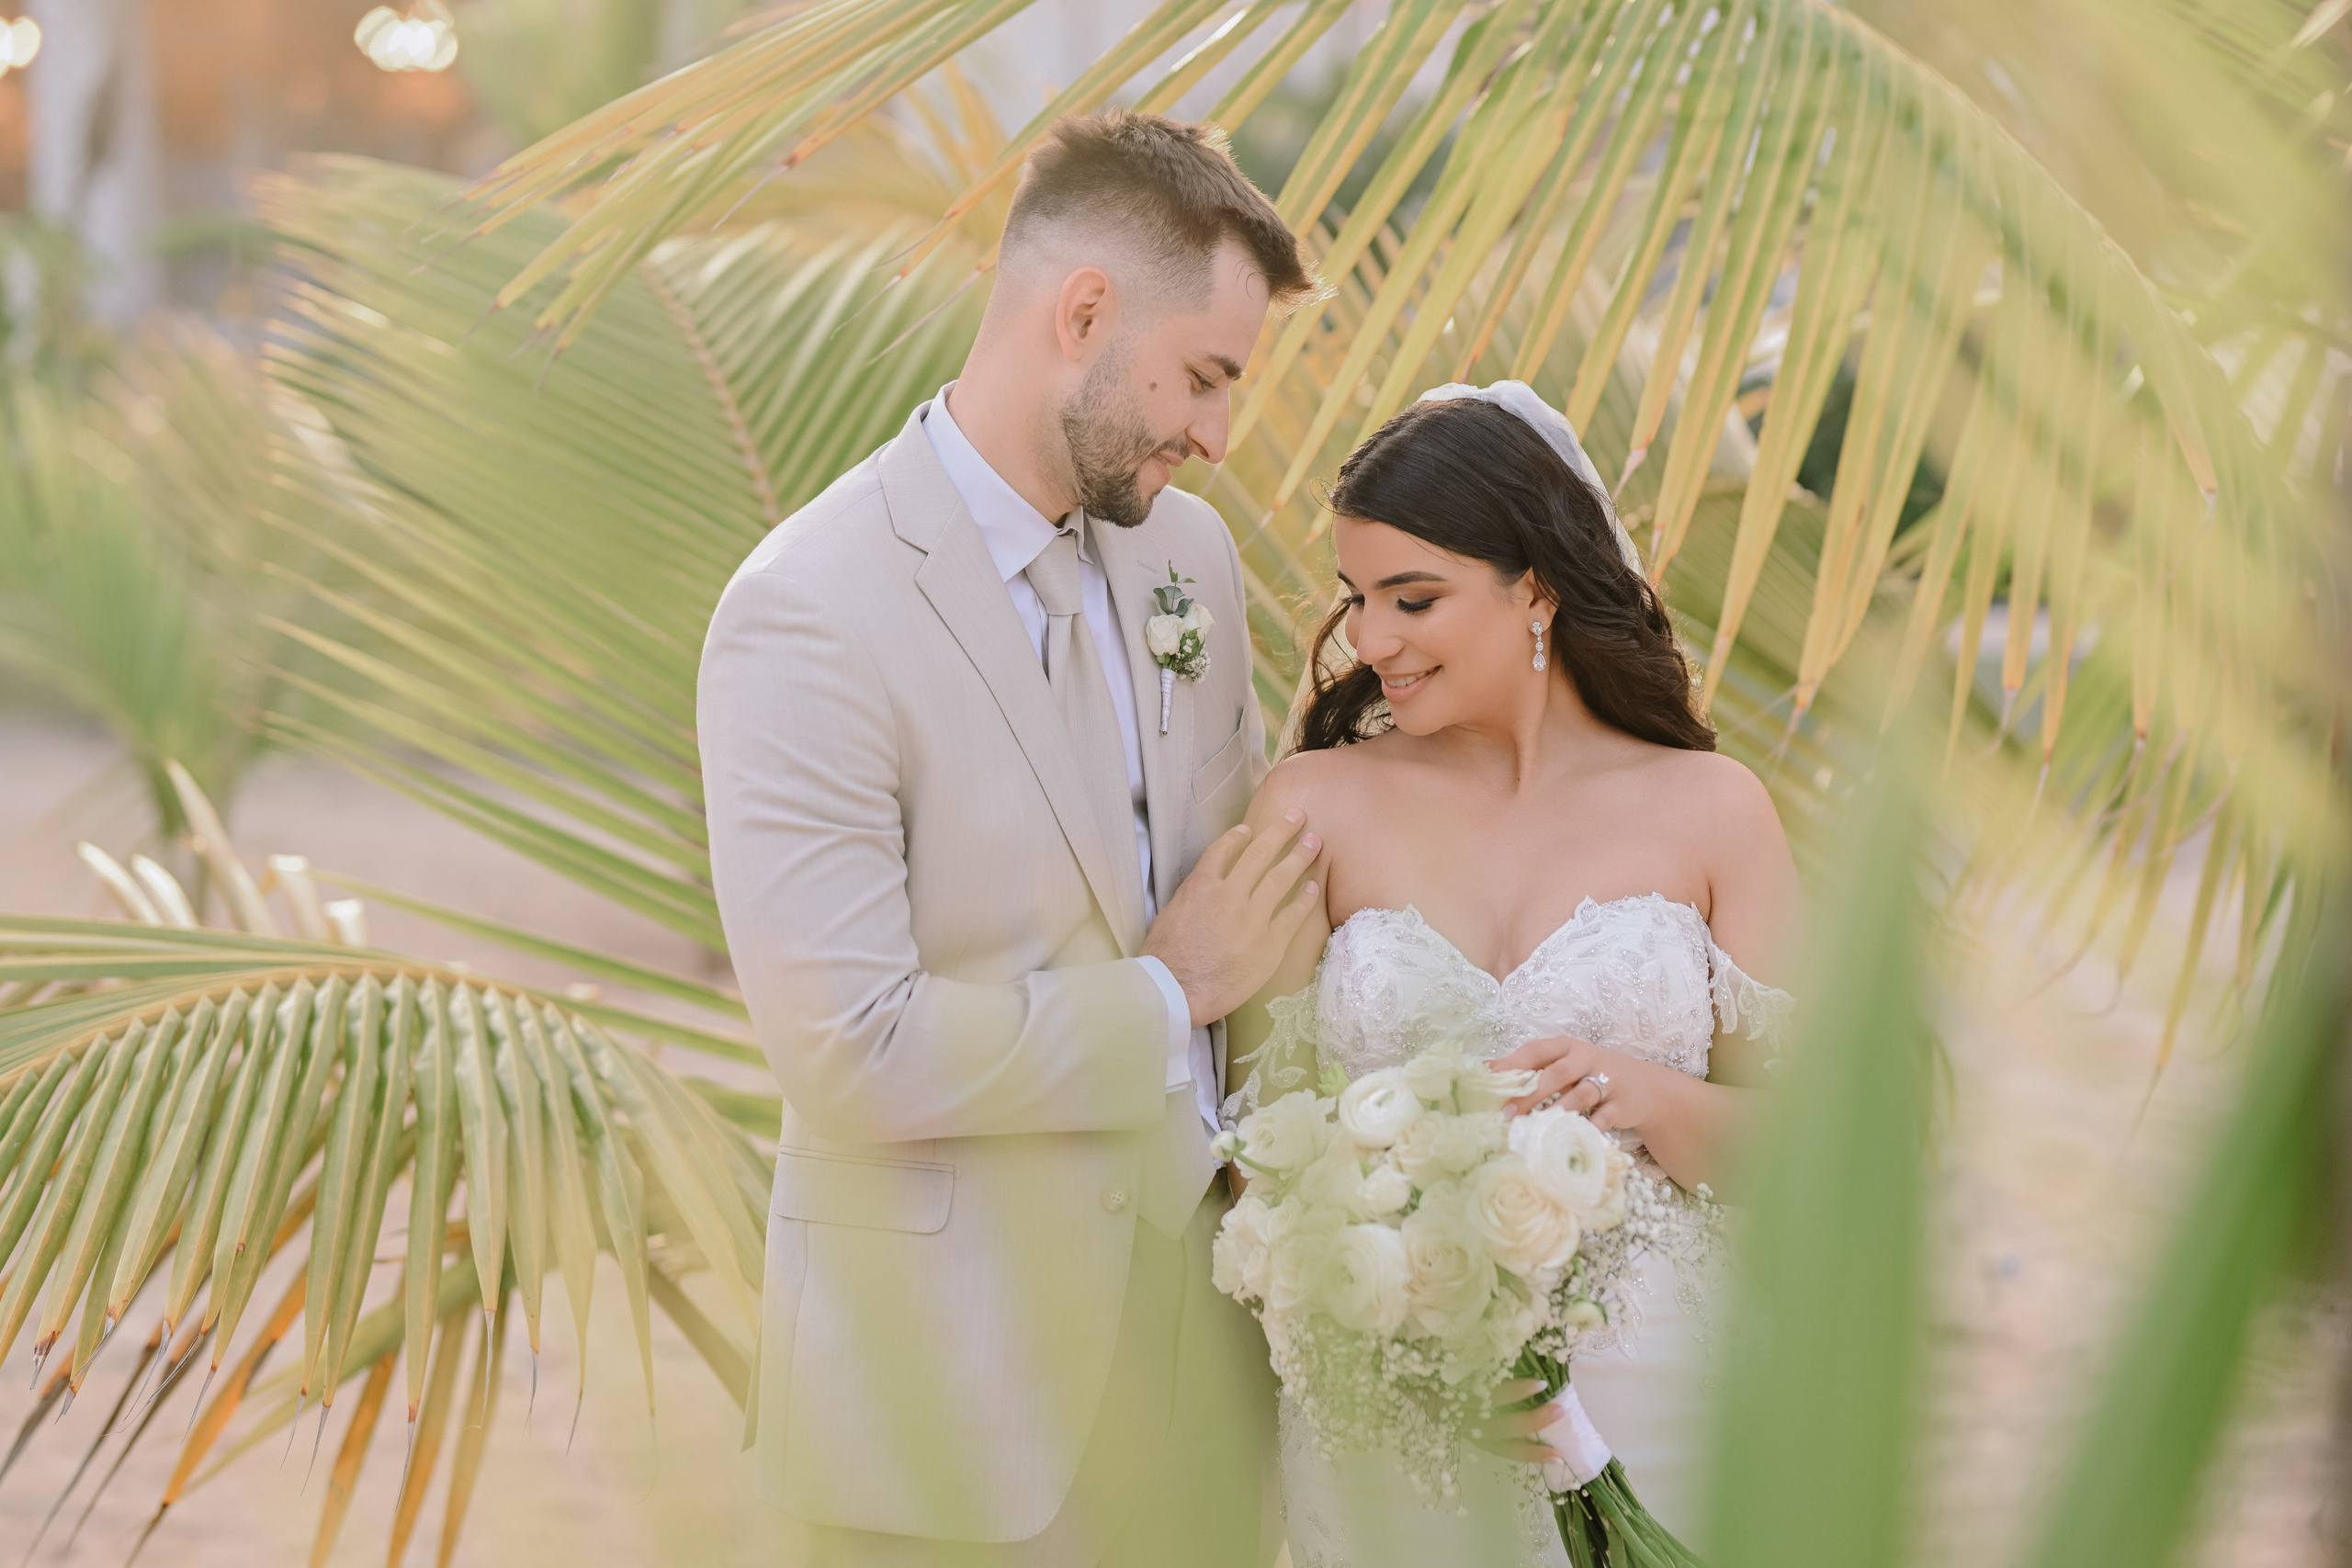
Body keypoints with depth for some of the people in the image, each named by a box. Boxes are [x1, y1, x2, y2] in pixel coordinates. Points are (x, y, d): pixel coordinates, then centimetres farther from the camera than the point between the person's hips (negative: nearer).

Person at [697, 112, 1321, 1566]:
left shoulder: (1189, 548, 5)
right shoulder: (810, 613, -18)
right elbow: (852, 1049, -23)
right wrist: (1168, 994, -12)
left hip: (1205, 1321, 6)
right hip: (962, 1364, -6)